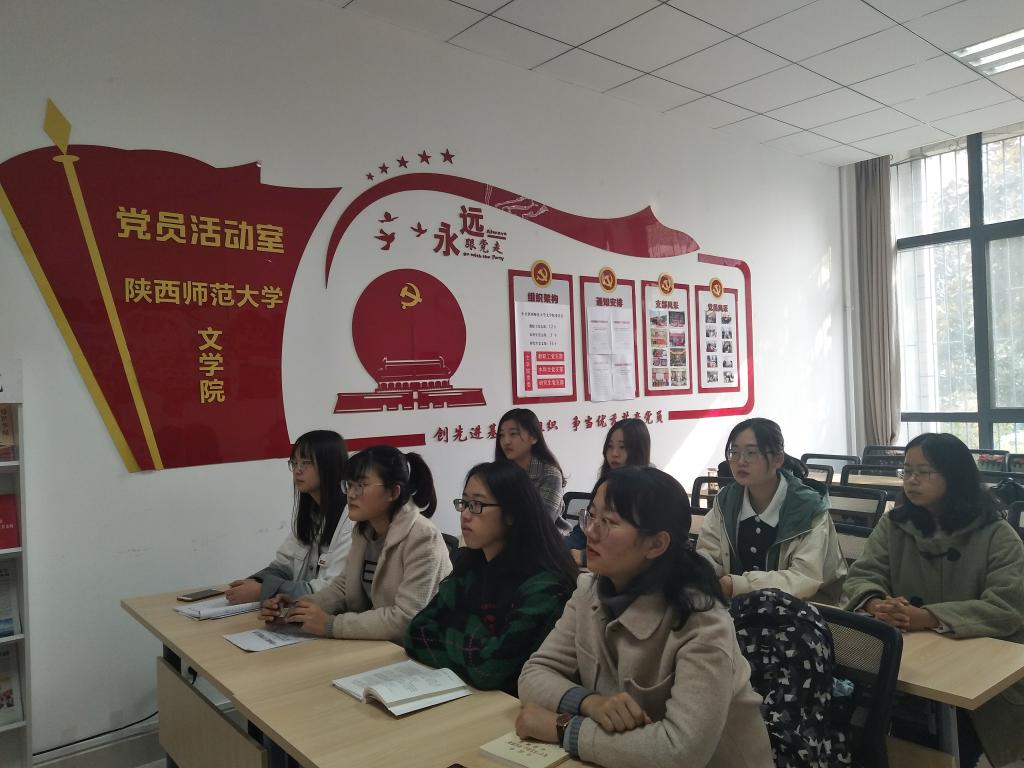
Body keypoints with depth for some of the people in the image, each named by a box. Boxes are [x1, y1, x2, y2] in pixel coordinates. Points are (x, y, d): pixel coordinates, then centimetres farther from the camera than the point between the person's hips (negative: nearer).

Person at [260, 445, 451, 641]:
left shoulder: (421, 538, -21)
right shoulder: (364, 529, 3)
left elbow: (406, 618, -25)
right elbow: (344, 586, 12)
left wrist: (331, 625, -23)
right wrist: (298, 609, -5)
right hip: (375, 646, 6)